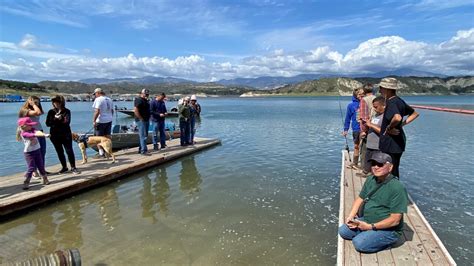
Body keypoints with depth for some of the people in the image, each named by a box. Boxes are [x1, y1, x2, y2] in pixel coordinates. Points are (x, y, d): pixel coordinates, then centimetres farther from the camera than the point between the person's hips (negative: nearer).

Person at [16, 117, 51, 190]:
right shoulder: (24, 133, -15)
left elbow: (37, 132, -18)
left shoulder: (32, 129, 3)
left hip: (37, 151, 6)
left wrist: (44, 134, -40)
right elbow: (34, 135, -30)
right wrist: (44, 135, -43)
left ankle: (45, 180, 23)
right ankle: (26, 183, 2)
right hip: (29, 153, -6)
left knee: (41, 166, 11)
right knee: (31, 168, -9)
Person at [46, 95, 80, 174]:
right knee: (60, 152, 10)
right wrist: (55, 119, -15)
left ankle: (73, 167, 3)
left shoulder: (66, 111, -1)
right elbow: (47, 123, -2)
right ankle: (64, 167, 23)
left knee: (69, 151, -5)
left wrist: (56, 122, -17)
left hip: (66, 134, -3)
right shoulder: (51, 112, 5)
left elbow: (67, 122, -11)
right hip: (55, 135, 3)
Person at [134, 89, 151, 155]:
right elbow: (135, 110, -23)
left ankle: (140, 149, 24)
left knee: (145, 135, 15)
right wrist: (141, 118, -20)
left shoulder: (146, 100, 16)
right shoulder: (139, 100, -13)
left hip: (146, 120, 10)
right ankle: (143, 150, -8)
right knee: (143, 136, -10)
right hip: (141, 120, -10)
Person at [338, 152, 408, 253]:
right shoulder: (370, 180, 2)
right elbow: (360, 199, 11)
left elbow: (395, 220, -23)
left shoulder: (397, 188, -23)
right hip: (366, 221, 7)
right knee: (343, 231, -2)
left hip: (388, 229, -7)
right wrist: (351, 216, -5)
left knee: (359, 243, -24)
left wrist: (370, 227, -22)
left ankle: (387, 241, 0)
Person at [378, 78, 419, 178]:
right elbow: (415, 113, 23)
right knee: (394, 170, 21)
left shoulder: (391, 103, -19)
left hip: (391, 144, -10)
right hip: (398, 142, 10)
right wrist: (403, 123, 13)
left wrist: (389, 128, -22)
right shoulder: (399, 101, 10)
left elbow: (397, 117, -40)